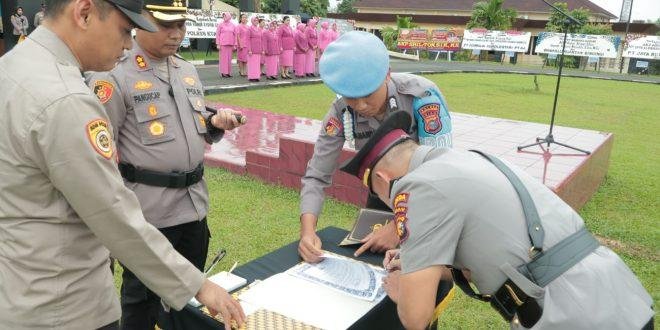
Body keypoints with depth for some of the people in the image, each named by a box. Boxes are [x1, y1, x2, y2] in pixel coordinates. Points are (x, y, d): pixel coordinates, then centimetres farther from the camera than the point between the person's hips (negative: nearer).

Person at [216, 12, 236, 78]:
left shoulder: (233, 25, 9)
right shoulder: (220, 25, 3)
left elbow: (235, 35, 9)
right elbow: (217, 34, 2)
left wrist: (234, 45, 3)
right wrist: (218, 44, -6)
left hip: (230, 44, 3)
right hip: (223, 44, -3)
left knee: (229, 58, 5)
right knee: (223, 58, -3)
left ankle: (228, 72, 12)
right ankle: (223, 72, 1)